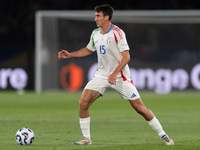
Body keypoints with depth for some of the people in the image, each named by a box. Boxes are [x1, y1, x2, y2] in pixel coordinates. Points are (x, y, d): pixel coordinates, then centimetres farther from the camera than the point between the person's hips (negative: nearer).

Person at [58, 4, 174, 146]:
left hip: (120, 76, -5)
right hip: (102, 74, 5)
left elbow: (126, 56, -19)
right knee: (83, 102, -12)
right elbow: (88, 50, 23)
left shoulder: (117, 33, -16)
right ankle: (86, 138, 2)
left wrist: (115, 73, -29)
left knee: (139, 107, -6)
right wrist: (70, 54, 13)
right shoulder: (95, 34, 4)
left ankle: (163, 135, 9)